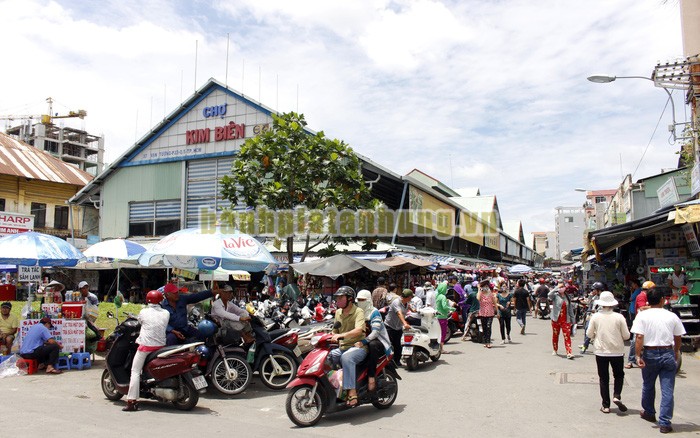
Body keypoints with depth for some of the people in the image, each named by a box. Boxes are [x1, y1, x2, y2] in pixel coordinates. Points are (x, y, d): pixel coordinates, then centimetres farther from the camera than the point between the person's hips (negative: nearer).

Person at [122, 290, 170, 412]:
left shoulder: (144, 312, -3)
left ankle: (132, 401, -6)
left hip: (146, 346, -3)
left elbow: (139, 321, 13)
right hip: (161, 346, 3)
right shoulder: (166, 313, 2)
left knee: (135, 372, 1)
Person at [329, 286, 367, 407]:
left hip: (358, 346, -7)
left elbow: (359, 330, -26)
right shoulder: (338, 312, 14)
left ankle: (352, 393, -37)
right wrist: (331, 338, -3)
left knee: (346, 357, -36)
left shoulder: (358, 312, -9)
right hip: (342, 347, 7)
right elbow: (335, 332, 20)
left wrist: (342, 335, -40)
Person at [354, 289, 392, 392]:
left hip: (379, 342, -6)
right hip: (365, 343, 6)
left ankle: (371, 376, -31)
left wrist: (363, 342, -36)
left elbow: (375, 332, -22)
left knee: (372, 345, -39)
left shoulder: (374, 312, -9)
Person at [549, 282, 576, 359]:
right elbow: (549, 295, -29)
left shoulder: (567, 297, 8)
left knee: (567, 336, -7)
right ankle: (555, 350, 29)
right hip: (556, 319, -2)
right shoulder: (555, 295, -4)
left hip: (566, 320, 2)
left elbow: (570, 309, 14)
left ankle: (569, 353, -12)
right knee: (555, 335, 12)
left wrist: (573, 319, 12)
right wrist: (557, 288, -27)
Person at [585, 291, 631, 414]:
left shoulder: (595, 317, -8)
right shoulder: (619, 317, -11)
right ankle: (617, 396, -2)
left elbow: (589, 334, -2)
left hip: (601, 352, 0)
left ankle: (606, 406, 11)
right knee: (619, 375, 20)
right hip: (617, 352, 0)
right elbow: (626, 336, -5)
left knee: (603, 378, 10)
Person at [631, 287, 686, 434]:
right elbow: (678, 338, 8)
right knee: (667, 390, 4)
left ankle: (649, 413, 37)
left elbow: (639, 337, -15)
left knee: (648, 385, 20)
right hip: (668, 353, 0)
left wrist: (638, 356, -12)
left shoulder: (642, 315, -7)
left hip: (650, 354, 0)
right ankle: (664, 423, 3)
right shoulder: (672, 316, -1)